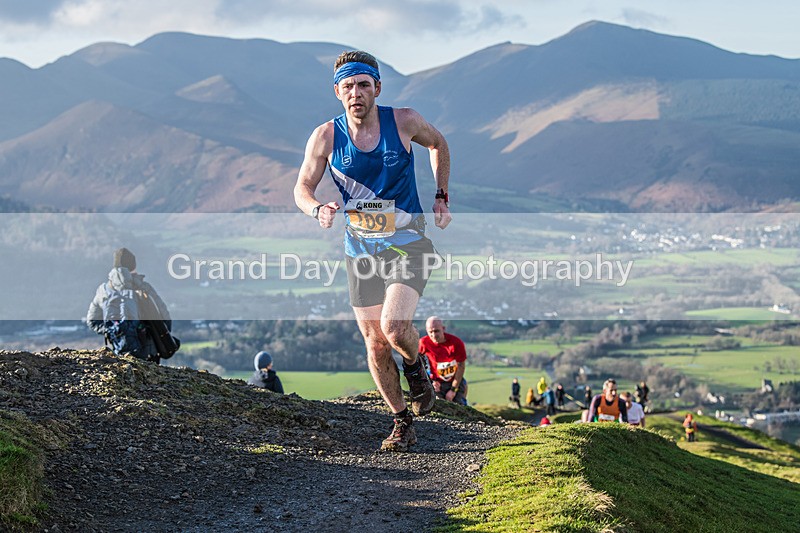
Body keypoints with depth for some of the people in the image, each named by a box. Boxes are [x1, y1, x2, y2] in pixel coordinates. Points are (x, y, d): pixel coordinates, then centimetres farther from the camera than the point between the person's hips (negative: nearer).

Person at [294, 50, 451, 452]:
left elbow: (438, 144, 11)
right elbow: (302, 187, -1)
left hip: (408, 244, -2)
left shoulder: (404, 121, -9)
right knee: (375, 345, 3)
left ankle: (416, 370, 13)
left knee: (394, 329, -22)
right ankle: (402, 424, 21)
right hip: (361, 250, 2)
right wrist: (318, 209, -23)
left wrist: (442, 197, 7)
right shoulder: (326, 137, -8)